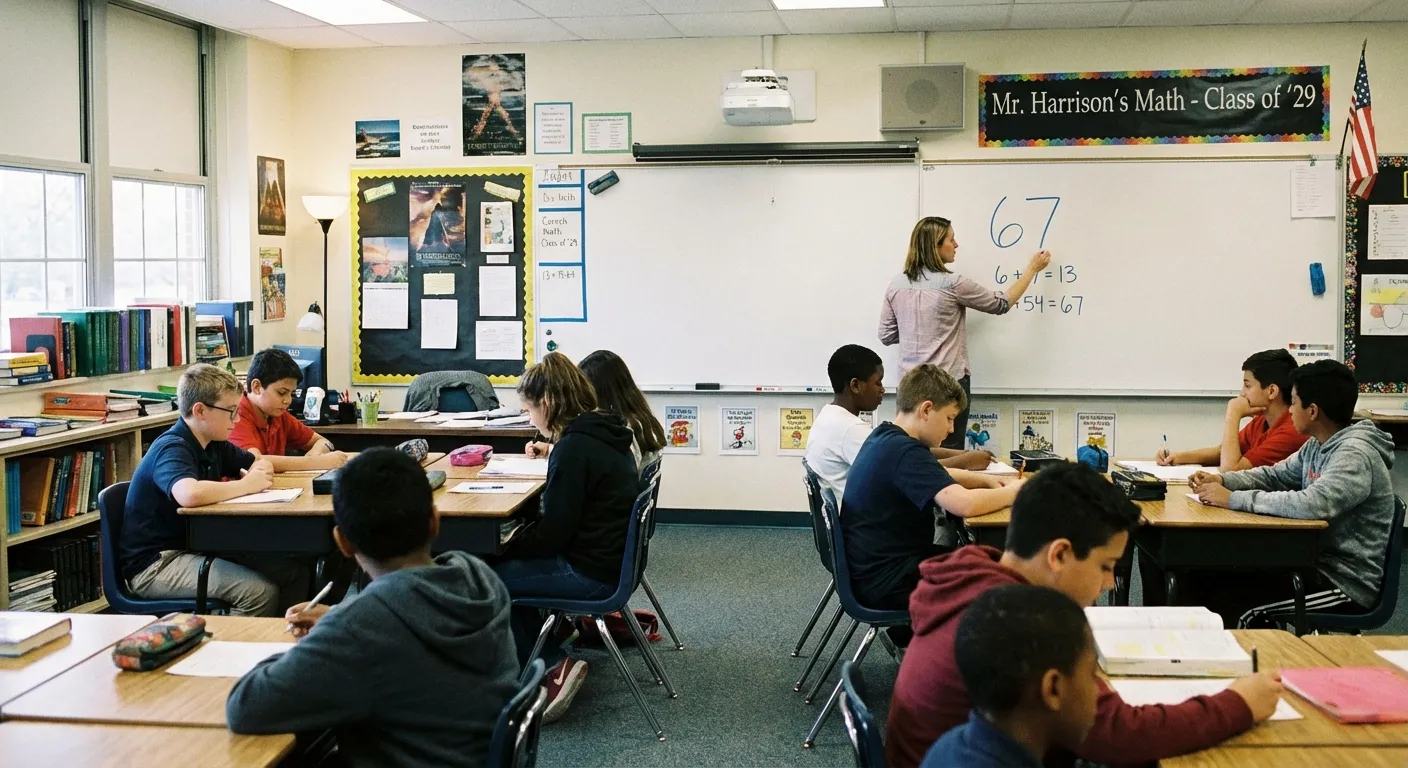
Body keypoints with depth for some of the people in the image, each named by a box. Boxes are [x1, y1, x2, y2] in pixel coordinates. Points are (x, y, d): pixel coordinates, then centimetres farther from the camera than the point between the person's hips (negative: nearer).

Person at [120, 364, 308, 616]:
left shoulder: (214, 445, 7)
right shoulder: (172, 449, -19)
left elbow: (259, 462, 23)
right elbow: (190, 494, -41)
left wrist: (260, 470, -2)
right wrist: (246, 485, -25)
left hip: (196, 548, 9)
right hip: (154, 565, -9)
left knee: (295, 574, -5)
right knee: (261, 592, -27)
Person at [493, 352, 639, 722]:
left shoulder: (575, 447, -21)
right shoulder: (604, 433, 7)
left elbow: (553, 532, -19)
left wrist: (508, 548, -4)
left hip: (590, 574, -10)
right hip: (612, 559, 10)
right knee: (511, 567, 19)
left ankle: (551, 667, 5)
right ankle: (554, 661, 16)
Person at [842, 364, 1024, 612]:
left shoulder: (884, 437, 8)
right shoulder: (904, 451, -24)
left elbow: (938, 477, 24)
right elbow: (965, 504, -34)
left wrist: (986, 480, 8)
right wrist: (1013, 492, -14)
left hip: (876, 566, 10)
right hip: (888, 582, -10)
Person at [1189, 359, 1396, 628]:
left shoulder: (1355, 454, -22)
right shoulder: (1315, 445, 7)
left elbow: (1312, 504, -36)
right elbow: (1275, 475, 19)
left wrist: (1234, 499, -30)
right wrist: (1221, 480, 0)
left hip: (1348, 585, -9)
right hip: (1319, 564, 9)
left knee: (1231, 601, -17)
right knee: (1209, 578, 3)